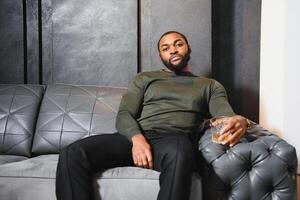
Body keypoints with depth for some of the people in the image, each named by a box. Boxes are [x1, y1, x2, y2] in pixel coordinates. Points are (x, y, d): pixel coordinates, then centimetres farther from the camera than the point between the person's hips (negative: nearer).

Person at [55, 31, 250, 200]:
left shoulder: (211, 86, 24)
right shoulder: (144, 79, 25)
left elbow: (227, 116, 5)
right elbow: (124, 115, 12)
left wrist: (240, 121, -24)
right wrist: (137, 138, -14)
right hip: (137, 138, 2)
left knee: (179, 153, -43)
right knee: (73, 154, -25)